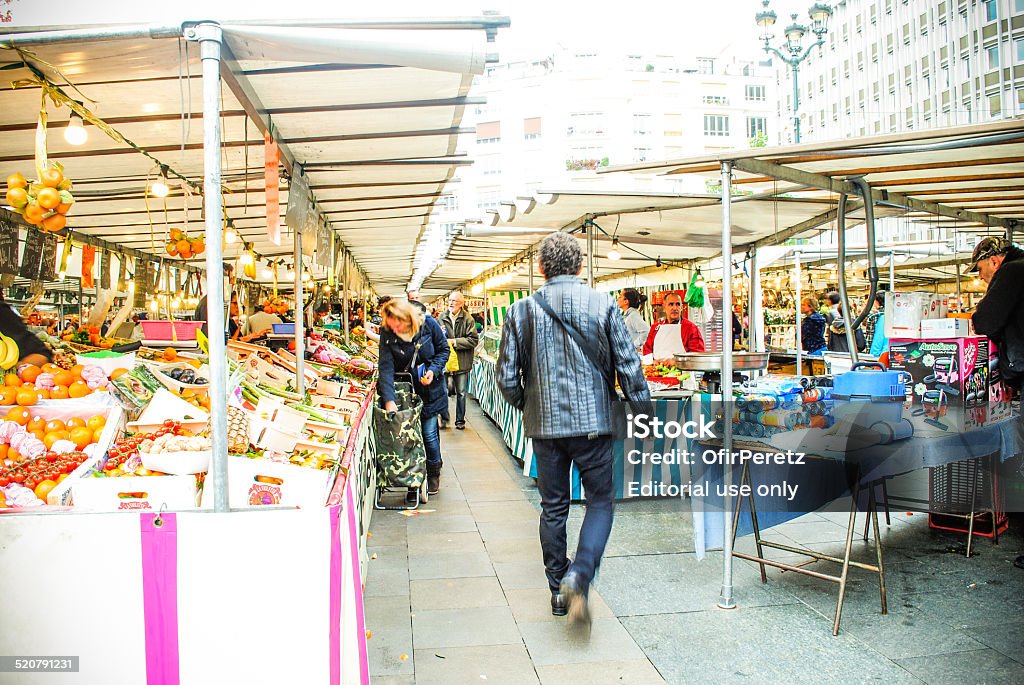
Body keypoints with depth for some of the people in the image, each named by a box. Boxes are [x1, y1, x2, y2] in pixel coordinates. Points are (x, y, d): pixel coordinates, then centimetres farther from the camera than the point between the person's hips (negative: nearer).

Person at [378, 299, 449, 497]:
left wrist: (433, 370, -17)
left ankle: (433, 473, 24)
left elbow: (443, 350, 1)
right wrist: (389, 400, -32)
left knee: (429, 433, 0)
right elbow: (386, 367, -22)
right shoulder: (387, 334, -14)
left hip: (430, 389, -1)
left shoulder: (428, 324, -14)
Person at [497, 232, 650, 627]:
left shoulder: (522, 310, -2)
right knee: (600, 502, 11)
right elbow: (629, 368, -6)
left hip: (545, 426, 2)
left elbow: (507, 376, -1)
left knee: (553, 508, 14)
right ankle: (578, 575, -9)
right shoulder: (603, 305, -5)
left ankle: (559, 592, 23)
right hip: (593, 423, -2)